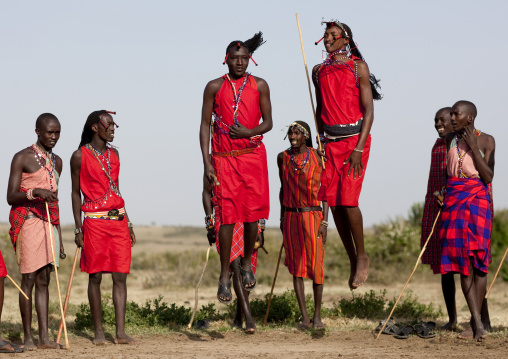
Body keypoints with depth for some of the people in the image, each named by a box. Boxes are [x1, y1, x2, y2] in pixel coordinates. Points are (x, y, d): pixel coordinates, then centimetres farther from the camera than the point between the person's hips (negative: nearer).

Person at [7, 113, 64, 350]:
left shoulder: (56, 162, 16)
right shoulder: (22, 158, -4)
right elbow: (11, 197, -9)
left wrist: (59, 236, 19)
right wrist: (34, 192, -27)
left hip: (49, 224, 6)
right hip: (27, 222, -6)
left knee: (44, 280, 3)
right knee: (29, 279, -7)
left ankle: (44, 337, -1)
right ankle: (27, 337, -2)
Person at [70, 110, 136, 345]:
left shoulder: (113, 154, 14)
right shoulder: (80, 156, -2)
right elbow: (76, 193, 1)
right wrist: (78, 228, -4)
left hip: (118, 220, 5)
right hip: (94, 222, -5)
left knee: (120, 277, -2)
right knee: (95, 277, -1)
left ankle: (121, 332, -3)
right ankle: (98, 332, 7)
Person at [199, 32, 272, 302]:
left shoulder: (259, 86, 6)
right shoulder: (215, 87, 3)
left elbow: (268, 122, 8)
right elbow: (205, 125, 3)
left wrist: (249, 132, -13)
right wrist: (207, 163, -5)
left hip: (253, 156, 1)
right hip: (224, 158, -1)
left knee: (253, 214, 0)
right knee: (227, 216, -5)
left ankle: (247, 263, 24)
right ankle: (224, 276, 2)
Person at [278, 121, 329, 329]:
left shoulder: (317, 156, -5)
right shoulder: (283, 158, 3)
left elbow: (324, 189, -2)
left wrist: (324, 221, -8)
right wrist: (282, 218, 13)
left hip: (313, 216, -2)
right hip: (291, 217, 2)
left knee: (315, 265, -1)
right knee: (296, 267, 1)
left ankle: (317, 315, 13)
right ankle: (304, 317, 4)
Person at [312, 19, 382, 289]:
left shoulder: (358, 67, -2)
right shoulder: (319, 71, 12)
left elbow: (368, 110, -6)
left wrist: (358, 149, -15)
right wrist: (320, 143, 12)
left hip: (355, 138, -5)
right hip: (330, 142, 5)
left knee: (347, 199, -15)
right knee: (334, 203, -1)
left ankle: (362, 256, 4)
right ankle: (353, 261, 11)